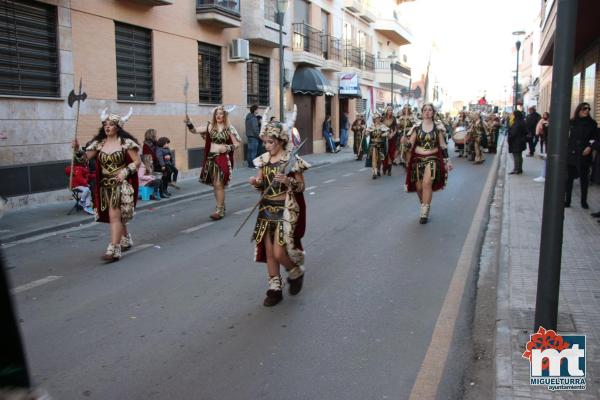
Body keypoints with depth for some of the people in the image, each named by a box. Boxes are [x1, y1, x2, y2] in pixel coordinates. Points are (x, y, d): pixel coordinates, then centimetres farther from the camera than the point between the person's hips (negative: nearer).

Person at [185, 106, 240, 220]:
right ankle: (221, 206, 25)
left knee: (219, 185, -9)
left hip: (223, 159, -4)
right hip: (211, 158, 4)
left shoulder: (229, 128, -2)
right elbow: (195, 130, 2)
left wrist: (227, 148, -16)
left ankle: (220, 210, -2)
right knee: (214, 185, 11)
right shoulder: (210, 126, 5)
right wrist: (188, 122, -15)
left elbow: (237, 144, 1)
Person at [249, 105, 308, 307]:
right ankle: (275, 289, 20)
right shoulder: (264, 160, 5)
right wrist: (256, 182, -12)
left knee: (279, 253, -8)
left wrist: (289, 181, -26)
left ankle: (296, 273, 23)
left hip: (286, 210, -6)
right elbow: (261, 185, 10)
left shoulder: (292, 161, -11)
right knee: (269, 251, 7)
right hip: (267, 209, 6)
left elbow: (301, 187, -7)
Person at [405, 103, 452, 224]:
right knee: (419, 186, 3)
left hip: (433, 158, -2)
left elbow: (443, 146, 6)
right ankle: (424, 207, 31)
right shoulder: (416, 127, 2)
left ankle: (425, 212, -11)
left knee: (427, 183, -20)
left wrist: (447, 160, 4)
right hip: (418, 158, 2)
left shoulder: (438, 128, 1)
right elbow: (410, 144, -2)